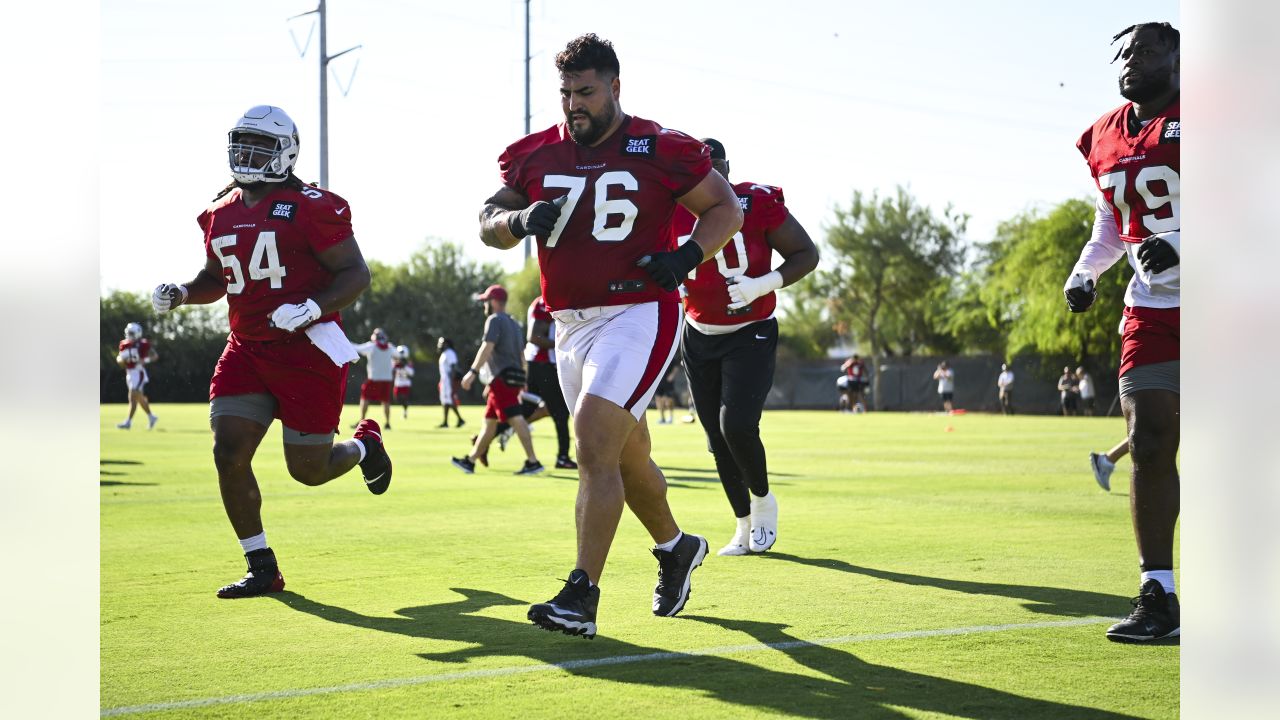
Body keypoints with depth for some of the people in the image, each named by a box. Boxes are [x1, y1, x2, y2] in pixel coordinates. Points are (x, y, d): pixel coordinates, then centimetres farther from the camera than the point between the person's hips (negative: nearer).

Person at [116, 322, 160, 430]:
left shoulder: (143, 344, -8)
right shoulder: (125, 345, 8)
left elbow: (155, 356, -3)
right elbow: (119, 360, 13)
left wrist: (145, 361, -19)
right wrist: (122, 358, -10)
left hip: (138, 373, -7)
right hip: (129, 374, 7)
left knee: (132, 398, -13)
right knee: (140, 398, 16)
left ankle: (128, 422, -14)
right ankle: (151, 417, 32)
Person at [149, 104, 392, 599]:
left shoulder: (310, 208, -11)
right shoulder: (221, 215, 10)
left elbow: (356, 274, -11)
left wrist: (314, 307, -27)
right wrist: (180, 293, 4)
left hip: (307, 351, -6)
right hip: (246, 350, 6)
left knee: (308, 470, 0)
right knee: (229, 454, -8)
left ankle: (364, 447, 36)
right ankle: (262, 568, 5)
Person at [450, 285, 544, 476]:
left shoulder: (494, 320, -5)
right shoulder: (514, 323, 23)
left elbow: (488, 347, -18)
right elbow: (521, 354, 23)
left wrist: (473, 372, -23)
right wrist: (522, 382, 25)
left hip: (502, 377, -10)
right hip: (516, 377, 10)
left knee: (515, 418, -15)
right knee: (489, 421, 15)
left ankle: (533, 461, -22)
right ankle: (470, 461, 22)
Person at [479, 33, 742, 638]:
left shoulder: (660, 150, -6)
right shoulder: (535, 156, 6)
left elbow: (726, 209, 2)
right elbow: (488, 222, 11)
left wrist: (688, 256, -15)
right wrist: (521, 220, -11)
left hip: (638, 316, -6)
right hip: (572, 326, 6)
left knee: (594, 447, -18)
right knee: (626, 457, 18)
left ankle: (581, 597, -17)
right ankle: (676, 548, 42)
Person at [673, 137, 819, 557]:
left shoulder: (759, 203, -16)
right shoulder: (675, 211, -5)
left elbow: (807, 254, -9)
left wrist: (763, 284, -23)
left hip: (751, 336, -4)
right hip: (699, 337, 4)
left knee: (736, 425, -20)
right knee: (718, 438, 6)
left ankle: (763, 499, 9)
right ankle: (744, 526, 23)